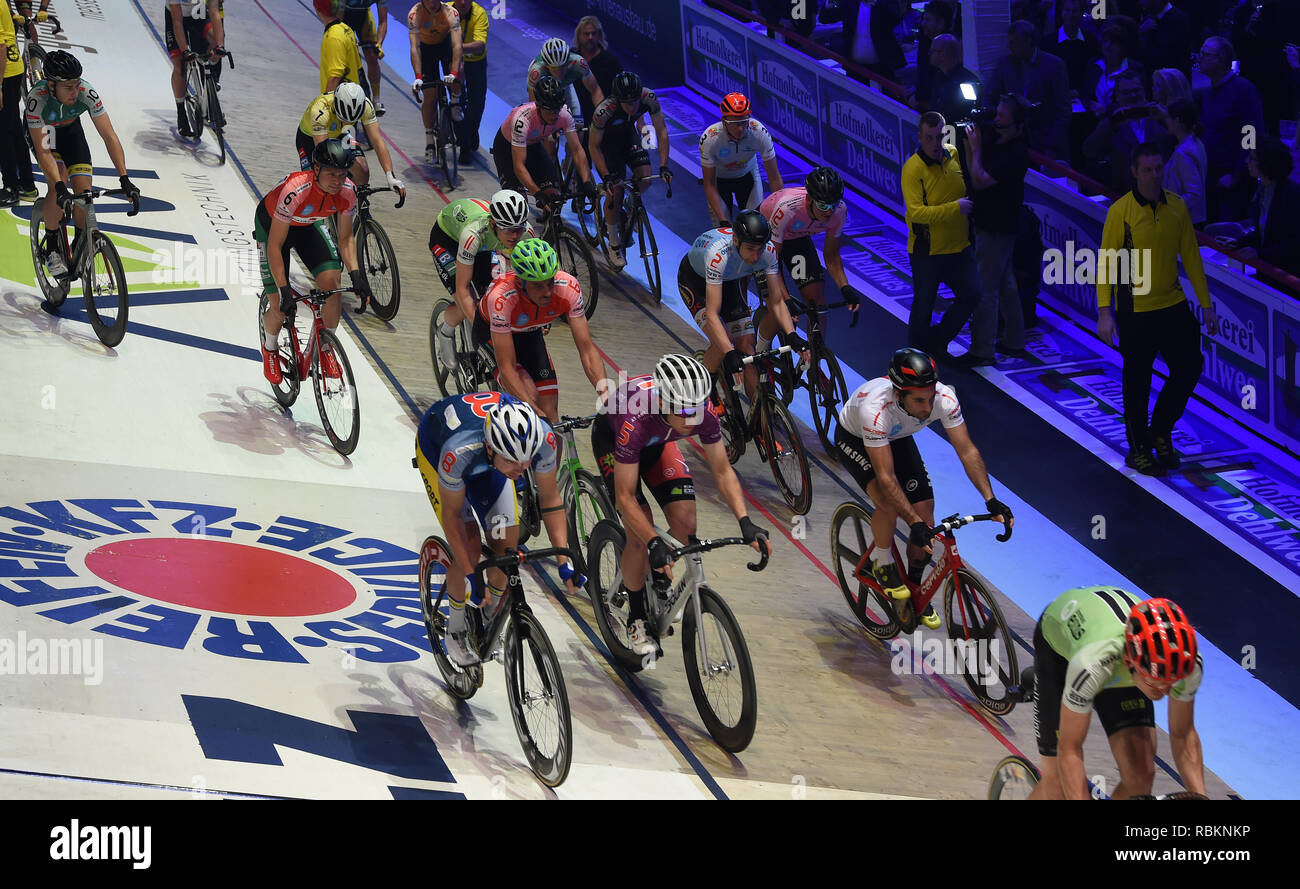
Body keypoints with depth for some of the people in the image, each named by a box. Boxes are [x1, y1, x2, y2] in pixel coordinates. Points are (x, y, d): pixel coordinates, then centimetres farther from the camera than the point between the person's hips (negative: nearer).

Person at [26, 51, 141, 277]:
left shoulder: (87, 93, -34)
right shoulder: (37, 98, -40)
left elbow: (109, 136, -32)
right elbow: (42, 151, -40)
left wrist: (124, 179, -41)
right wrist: (60, 187, -51)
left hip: (70, 129, 3)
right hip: (40, 131, -3)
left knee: (83, 189, -10)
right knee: (58, 184, -24)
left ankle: (79, 248, 14)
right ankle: (51, 249, -8)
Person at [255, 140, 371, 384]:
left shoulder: (347, 191, -27)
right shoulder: (295, 190, -41)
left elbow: (346, 238, -12)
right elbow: (275, 246, -35)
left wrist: (355, 274, -27)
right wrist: (283, 289, -39)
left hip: (309, 225, 4)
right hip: (272, 224, -4)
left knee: (332, 283, -18)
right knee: (280, 306, -8)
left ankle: (326, 349, 4)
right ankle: (270, 349, 25)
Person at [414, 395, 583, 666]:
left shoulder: (542, 437, -36)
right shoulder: (459, 451, -45)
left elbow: (550, 499, -19)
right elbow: (451, 513, -28)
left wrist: (565, 563, -24)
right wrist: (472, 577, -28)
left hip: (486, 459, 3)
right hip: (435, 446, -3)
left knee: (507, 544, -7)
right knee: (470, 546, -15)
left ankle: (489, 619, 21)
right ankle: (456, 631, 10)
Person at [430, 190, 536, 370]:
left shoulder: (526, 233, -31)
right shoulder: (474, 233, -44)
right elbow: (462, 287, -38)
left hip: (485, 246, 4)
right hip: (446, 236, -4)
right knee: (465, 308, -18)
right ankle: (446, 333, 15)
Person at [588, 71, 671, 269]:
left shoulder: (649, 98, -30)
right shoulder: (604, 111, -39)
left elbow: (661, 131, -19)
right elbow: (594, 147, -25)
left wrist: (663, 167, -26)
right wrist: (607, 177, -30)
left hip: (628, 134, 4)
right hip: (606, 140, -4)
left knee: (645, 177, -15)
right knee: (615, 190, -11)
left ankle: (624, 211, 16)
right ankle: (614, 245, 8)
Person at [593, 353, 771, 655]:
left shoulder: (703, 411, -32)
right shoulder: (635, 419, -44)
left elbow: (723, 471, -19)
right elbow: (625, 497, -38)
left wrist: (745, 522, -31)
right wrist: (653, 543, -49)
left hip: (657, 440, 4)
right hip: (611, 435, -4)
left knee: (686, 525, -11)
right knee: (640, 535, -17)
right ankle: (636, 620, 4)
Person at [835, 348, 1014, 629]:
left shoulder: (944, 398, -32)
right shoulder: (875, 408, -44)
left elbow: (967, 451, -23)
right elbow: (886, 477, -41)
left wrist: (991, 500, -31)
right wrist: (914, 522, -46)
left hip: (898, 439, 4)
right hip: (854, 439, -4)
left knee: (924, 516, -5)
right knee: (889, 502, -29)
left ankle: (915, 587, 20)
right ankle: (883, 564, -1)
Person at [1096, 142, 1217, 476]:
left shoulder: (1176, 207, 0)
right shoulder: (1121, 211, -13)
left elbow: (1191, 257, 6)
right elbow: (1106, 262, -12)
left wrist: (1206, 304, 7)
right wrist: (1105, 311, -18)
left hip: (1174, 306, 4)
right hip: (1135, 312, -4)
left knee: (1189, 367, 8)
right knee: (1137, 383, 5)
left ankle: (1160, 432, 28)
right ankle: (1138, 450, 21)